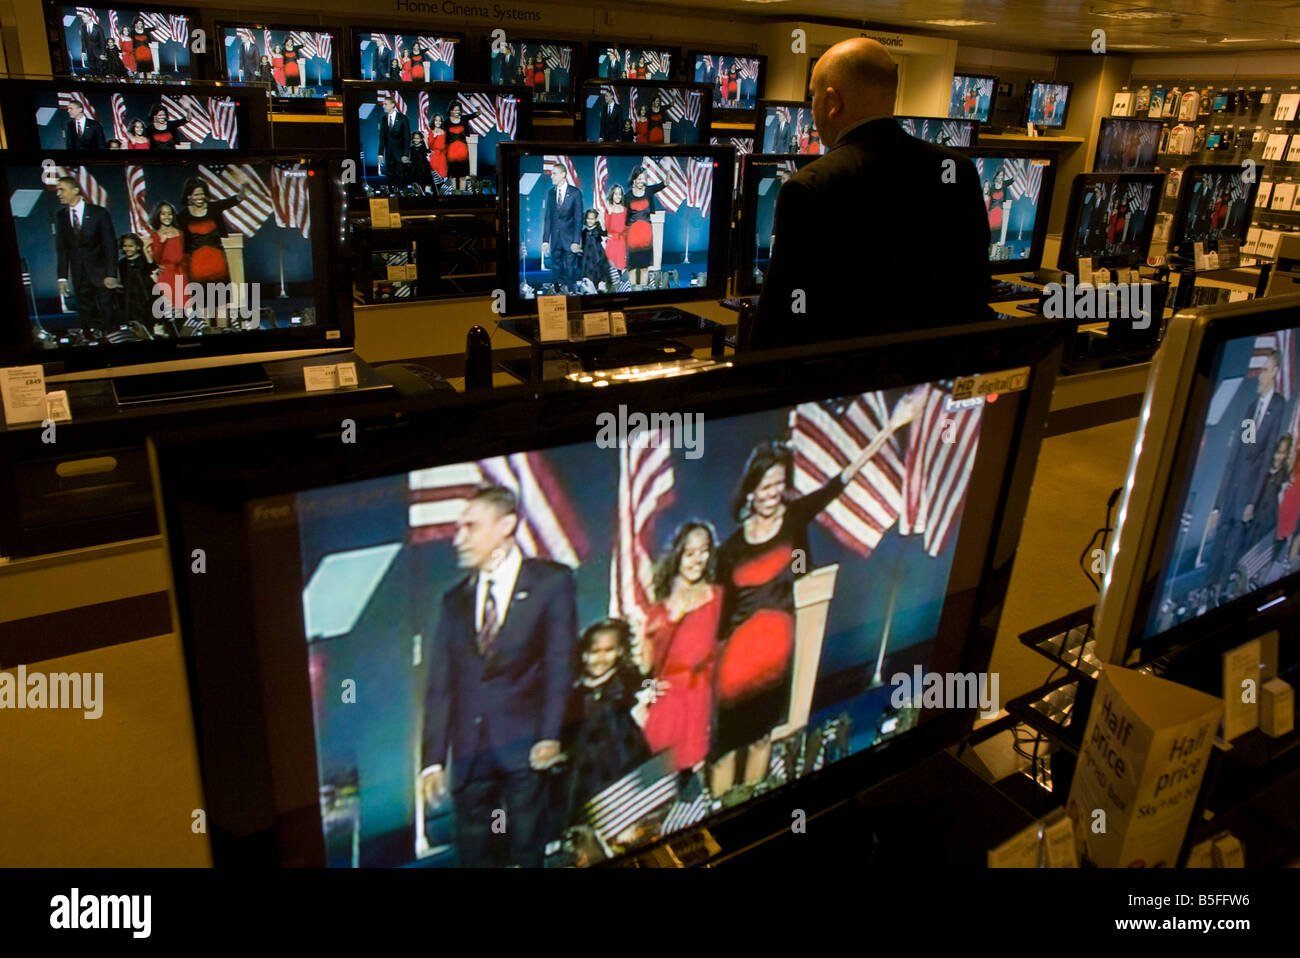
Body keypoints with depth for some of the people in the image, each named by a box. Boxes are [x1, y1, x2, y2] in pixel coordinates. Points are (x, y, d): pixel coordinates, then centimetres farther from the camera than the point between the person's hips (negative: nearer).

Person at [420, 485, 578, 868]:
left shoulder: (551, 580, 3)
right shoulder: (454, 600, 15)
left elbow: (559, 664, -4)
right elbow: (440, 685, 10)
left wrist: (550, 736, -13)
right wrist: (433, 759, 3)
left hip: (523, 748, -4)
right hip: (470, 753, 4)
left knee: (526, 851, 1)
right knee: (474, 855, 8)